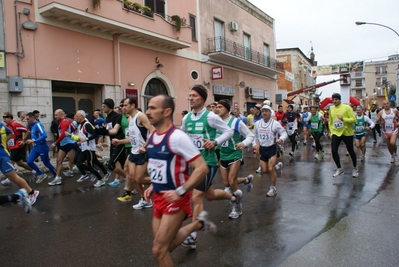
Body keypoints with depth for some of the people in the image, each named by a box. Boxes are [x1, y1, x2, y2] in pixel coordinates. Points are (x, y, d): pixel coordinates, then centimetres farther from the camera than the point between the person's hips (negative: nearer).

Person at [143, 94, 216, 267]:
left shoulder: (177, 137, -21)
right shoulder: (152, 137, 4)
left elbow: (202, 168, -22)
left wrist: (180, 192, -26)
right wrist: (153, 186, 10)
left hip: (175, 199, -8)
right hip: (158, 197, 8)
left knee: (159, 249, -3)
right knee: (163, 246, 18)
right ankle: (198, 223, 34)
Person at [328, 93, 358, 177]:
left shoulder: (347, 107, -10)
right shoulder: (331, 109, 4)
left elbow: (353, 119, -14)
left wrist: (343, 119, -27)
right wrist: (331, 132, 7)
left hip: (347, 133, -3)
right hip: (336, 133, 3)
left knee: (350, 151, 9)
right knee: (334, 151, -6)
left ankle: (355, 168, 31)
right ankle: (339, 169, 13)